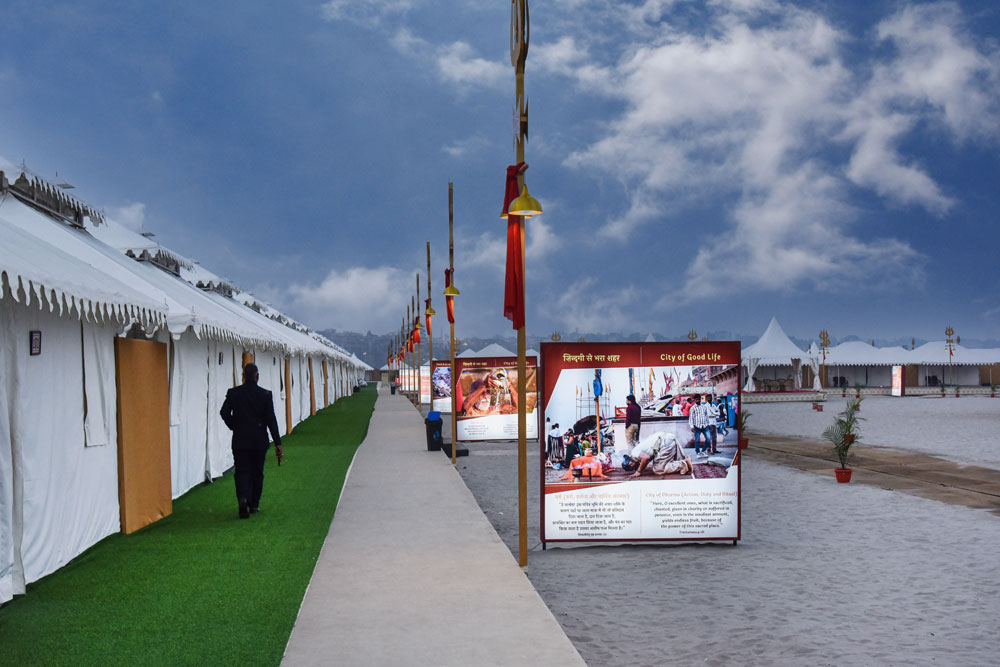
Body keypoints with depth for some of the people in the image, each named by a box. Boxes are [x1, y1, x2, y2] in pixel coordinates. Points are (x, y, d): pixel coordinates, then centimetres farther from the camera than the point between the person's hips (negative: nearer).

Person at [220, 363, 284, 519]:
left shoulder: (233, 393, -2)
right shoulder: (265, 395, -4)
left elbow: (224, 413, -5)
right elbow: (271, 420, -7)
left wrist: (235, 427, 13)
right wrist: (277, 443, -7)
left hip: (240, 440, 0)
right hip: (259, 441, 0)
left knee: (242, 471, 2)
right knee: (257, 472, 13)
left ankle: (243, 499, -22)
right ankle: (254, 504, 19)